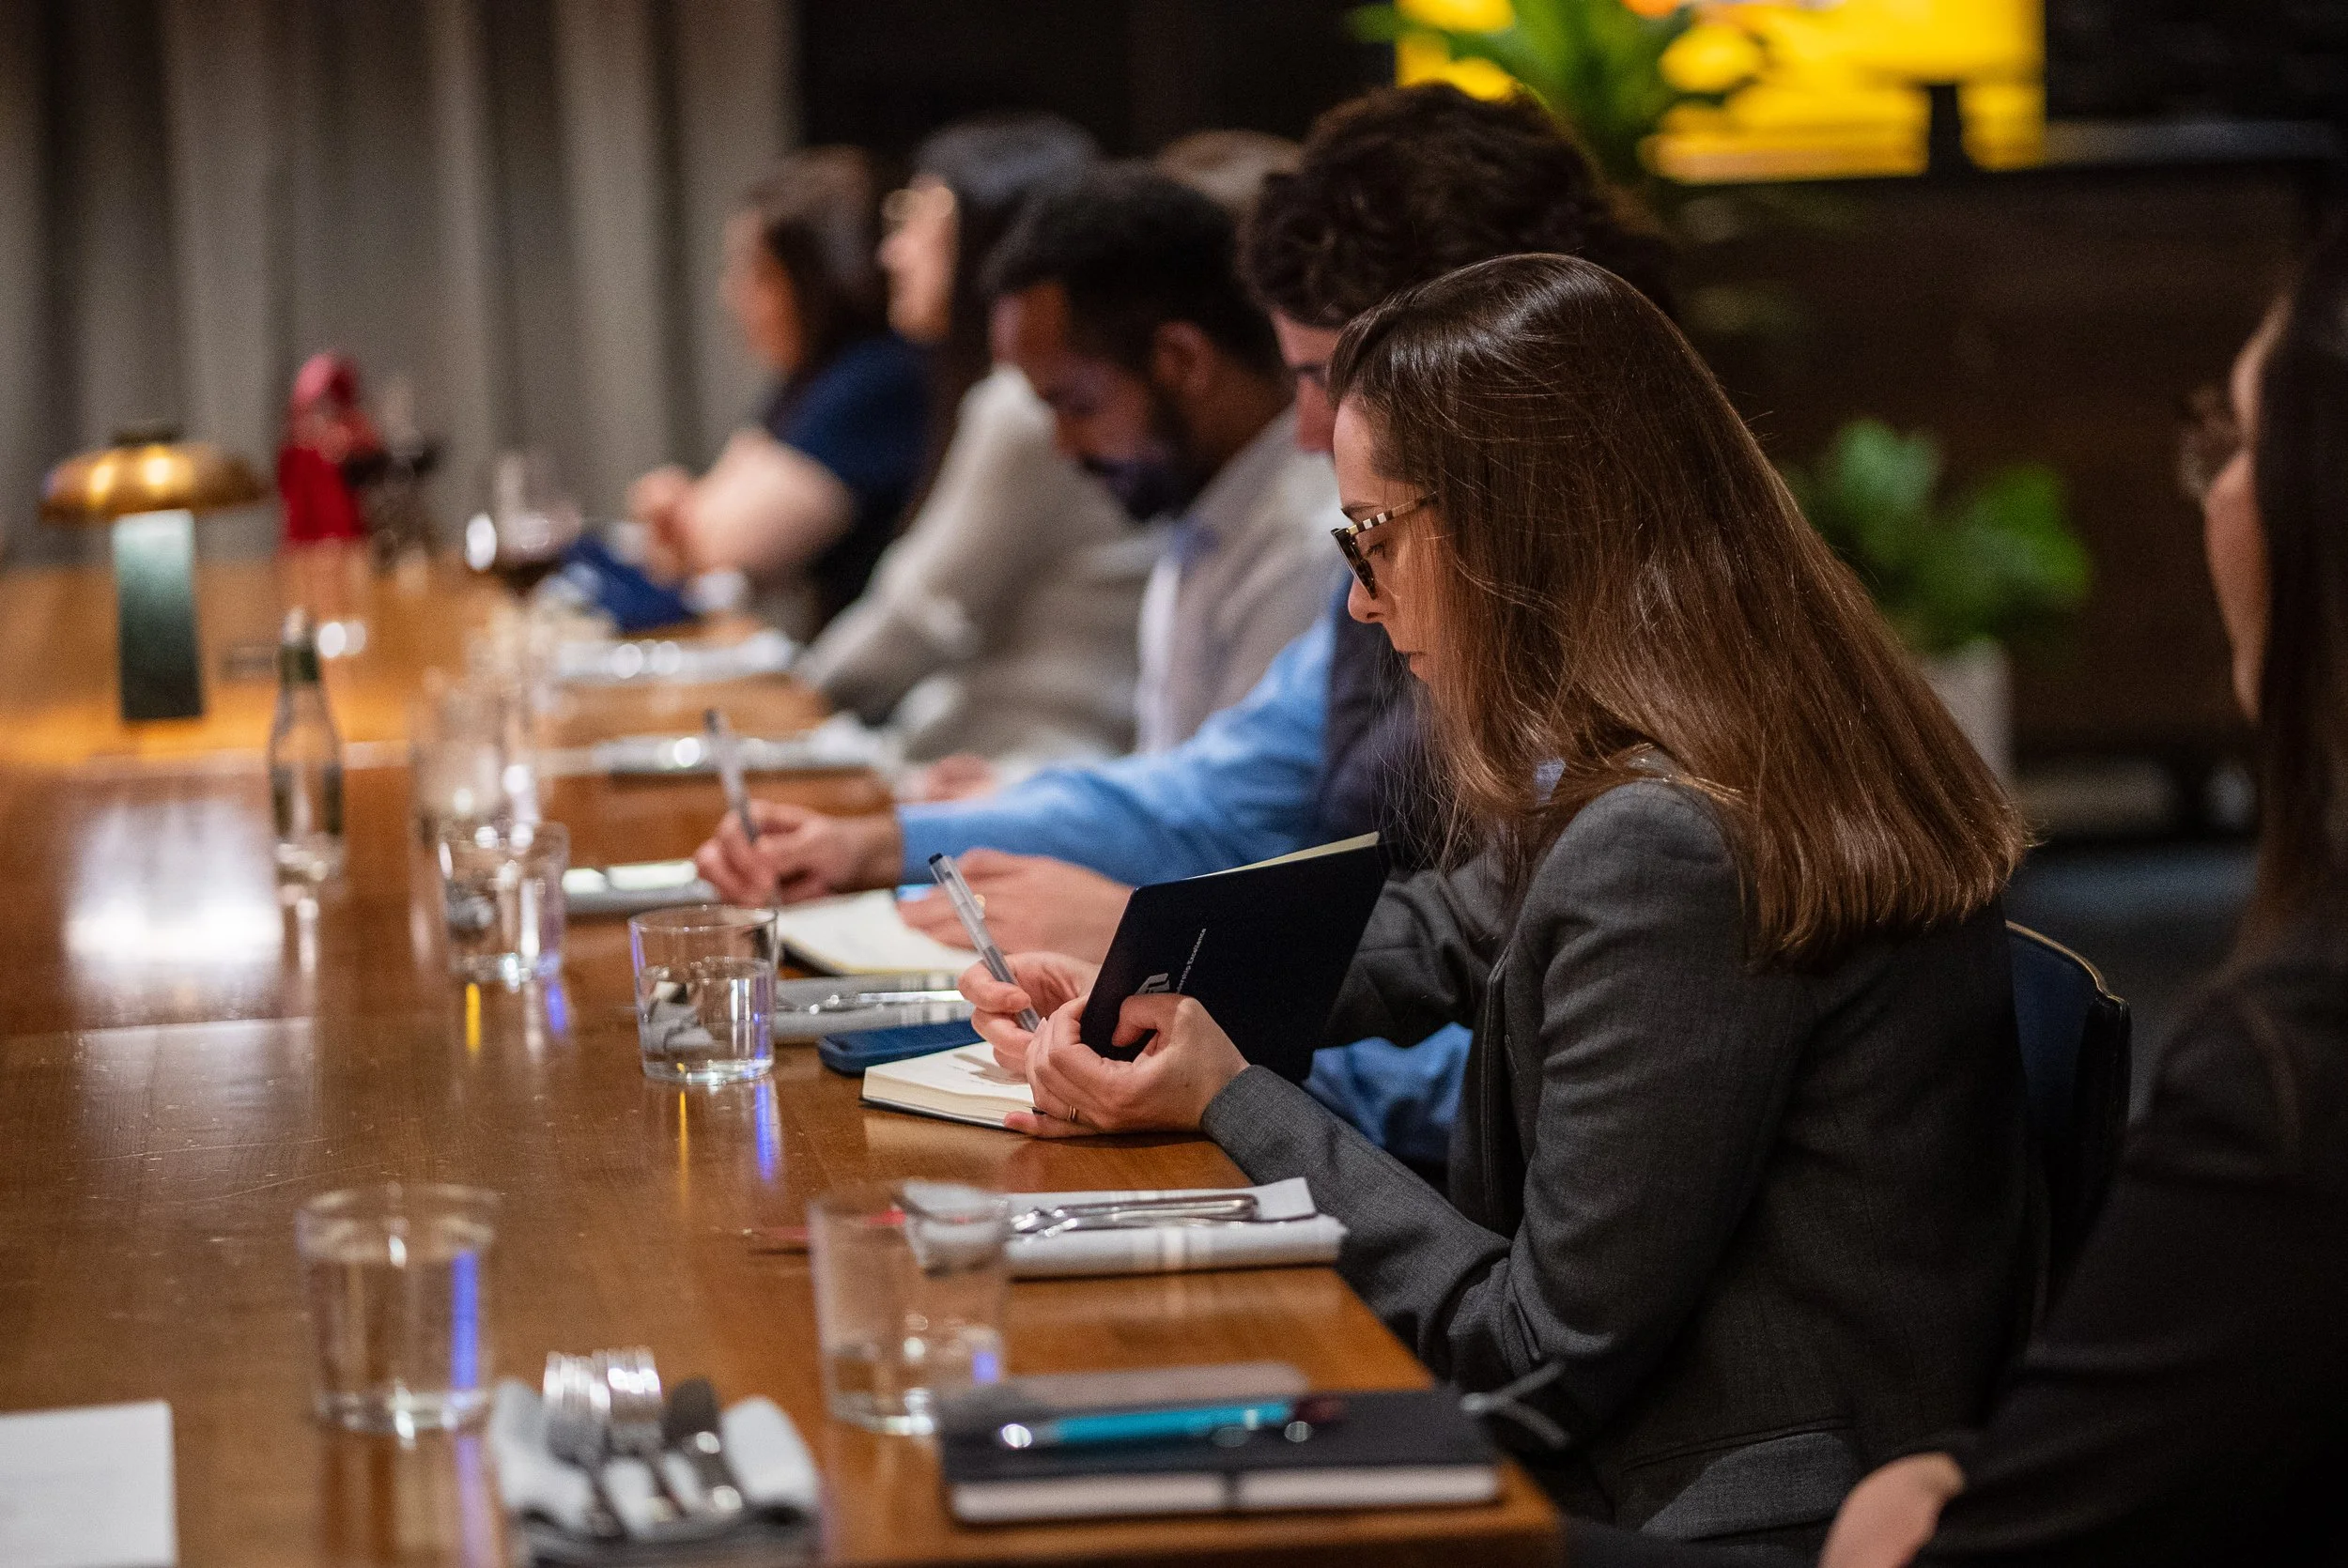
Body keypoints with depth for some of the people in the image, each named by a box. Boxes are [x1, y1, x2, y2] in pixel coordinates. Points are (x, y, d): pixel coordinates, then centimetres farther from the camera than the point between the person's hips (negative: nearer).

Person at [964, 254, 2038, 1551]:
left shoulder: (1665, 857, -24)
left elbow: (1552, 1352, -18)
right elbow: (1453, 933, 26)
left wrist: (1231, 1104, -9)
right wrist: (1151, 999, 13)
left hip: (1751, 1520, -9)